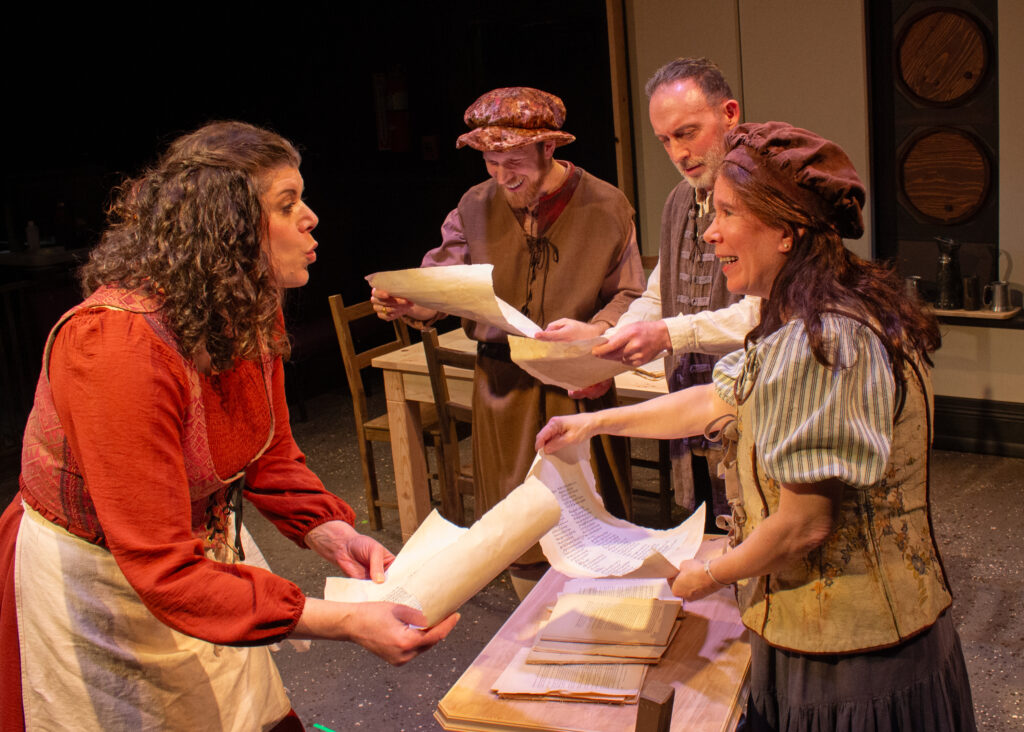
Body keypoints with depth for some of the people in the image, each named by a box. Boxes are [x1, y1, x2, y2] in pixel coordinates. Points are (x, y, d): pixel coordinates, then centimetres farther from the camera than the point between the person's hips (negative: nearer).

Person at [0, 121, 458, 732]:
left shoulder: (252, 314, -7)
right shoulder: (114, 344, -34)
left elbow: (273, 458, 3)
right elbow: (162, 568, -35)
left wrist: (335, 537, -18)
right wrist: (346, 623, -41)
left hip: (201, 551, 7)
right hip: (94, 583, -7)